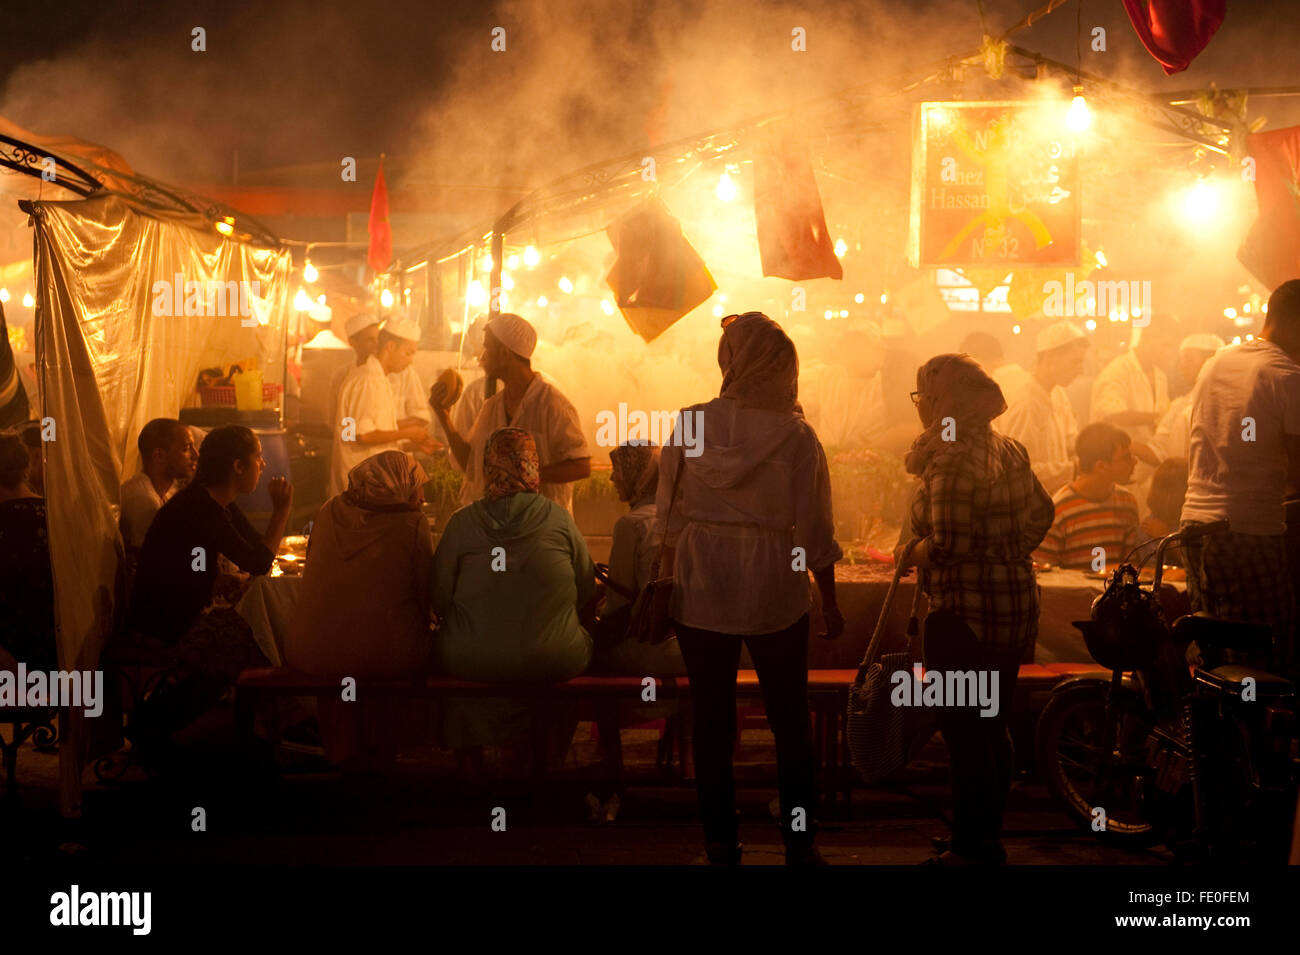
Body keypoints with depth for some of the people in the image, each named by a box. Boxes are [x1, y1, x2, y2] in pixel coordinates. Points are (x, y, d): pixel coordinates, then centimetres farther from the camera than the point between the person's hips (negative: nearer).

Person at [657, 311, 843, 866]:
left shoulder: (690, 424, -5)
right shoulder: (795, 436, -11)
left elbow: (670, 518, 1)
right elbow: (813, 533, -7)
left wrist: (668, 584, 13)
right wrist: (829, 602, 5)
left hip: (700, 591, 1)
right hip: (775, 592, -1)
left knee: (712, 722, 11)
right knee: (790, 722, 13)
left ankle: (721, 844, 18)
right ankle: (800, 845, 19)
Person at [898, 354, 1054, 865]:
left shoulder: (949, 460, -19)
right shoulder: (1008, 449, 9)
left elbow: (946, 544, -26)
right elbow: (1041, 512, 18)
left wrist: (909, 554, -7)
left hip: (967, 612, -9)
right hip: (1018, 602, 9)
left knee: (965, 733, 1)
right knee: (993, 727, 19)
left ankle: (974, 849, 10)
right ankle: (989, 837, 31)